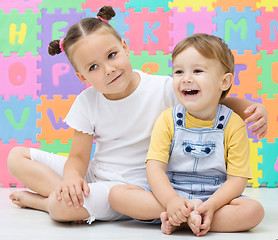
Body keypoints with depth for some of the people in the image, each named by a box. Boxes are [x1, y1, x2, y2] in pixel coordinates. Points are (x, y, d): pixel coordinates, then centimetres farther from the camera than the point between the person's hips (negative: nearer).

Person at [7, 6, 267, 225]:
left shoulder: (163, 89, -14)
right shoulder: (87, 101, -3)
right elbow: (78, 156, -5)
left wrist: (251, 107, -29)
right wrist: (72, 176, -30)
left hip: (132, 185, -5)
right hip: (93, 176, 5)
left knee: (62, 207, -31)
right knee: (17, 157, 2)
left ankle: (39, 199, 2)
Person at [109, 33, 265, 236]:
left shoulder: (233, 124, -6)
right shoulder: (167, 119, -2)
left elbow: (237, 179, -8)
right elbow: (155, 167, -10)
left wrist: (210, 206, -26)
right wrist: (171, 200, -29)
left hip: (215, 197, 0)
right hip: (169, 193, 1)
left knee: (254, 210, -28)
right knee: (117, 194, -19)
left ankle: (180, 221, -24)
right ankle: (187, 212, -23)